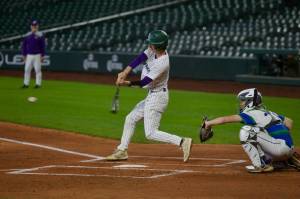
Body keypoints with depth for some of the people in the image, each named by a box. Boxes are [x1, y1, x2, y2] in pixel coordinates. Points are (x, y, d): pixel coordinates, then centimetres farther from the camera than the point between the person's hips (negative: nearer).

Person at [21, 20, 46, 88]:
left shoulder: (40, 35, -2)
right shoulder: (27, 35, 9)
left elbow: (43, 46, -3)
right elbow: (24, 45, 13)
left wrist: (42, 56, -8)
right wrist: (24, 55, 7)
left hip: (37, 55, -4)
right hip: (29, 55, 4)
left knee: (38, 69, -3)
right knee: (27, 70, 4)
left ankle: (38, 84, 3)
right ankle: (26, 84, 10)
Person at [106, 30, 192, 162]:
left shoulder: (162, 64, -28)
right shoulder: (154, 51, -6)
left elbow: (143, 83, -24)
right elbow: (140, 58, -6)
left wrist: (126, 83, -13)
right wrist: (125, 72, -15)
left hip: (157, 97, -10)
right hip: (152, 96, 10)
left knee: (150, 133, -11)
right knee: (130, 118, 18)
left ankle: (182, 142, -15)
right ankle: (122, 151, 28)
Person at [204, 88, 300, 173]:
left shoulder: (252, 113, -3)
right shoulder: (269, 113, 21)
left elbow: (226, 119, -6)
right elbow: (289, 121, 27)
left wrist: (209, 123, 5)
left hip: (281, 147, -9)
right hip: (288, 148, 9)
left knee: (245, 131, -9)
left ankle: (261, 165, -10)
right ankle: (291, 159, 15)